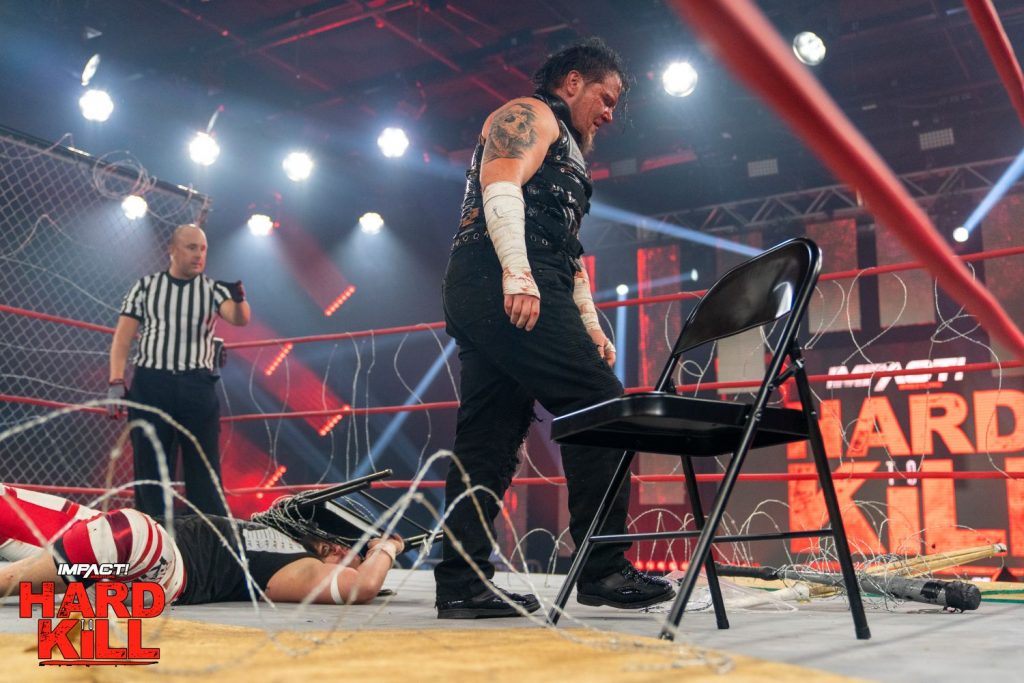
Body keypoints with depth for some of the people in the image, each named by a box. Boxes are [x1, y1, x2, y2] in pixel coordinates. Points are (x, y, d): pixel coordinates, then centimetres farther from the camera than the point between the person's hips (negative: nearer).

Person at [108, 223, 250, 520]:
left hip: (197, 387, 0)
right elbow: (122, 337, 6)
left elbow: (240, 319, -9)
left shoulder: (213, 289, 10)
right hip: (149, 384, 0)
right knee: (149, 467, 4)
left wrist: (239, 300, -32)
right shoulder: (145, 286, 11)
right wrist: (116, 382, -6)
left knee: (205, 468, -1)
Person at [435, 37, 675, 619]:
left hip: (482, 303, 10)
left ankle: (462, 584, 4)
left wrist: (590, 325, 23)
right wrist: (517, 272, -26)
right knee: (599, 406, -13)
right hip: (504, 287, -10)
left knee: (488, 441, 4)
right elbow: (500, 184, -13)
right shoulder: (530, 115, 6)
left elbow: (567, 249, 33)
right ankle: (603, 569, -12)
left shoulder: (566, 152, 35)